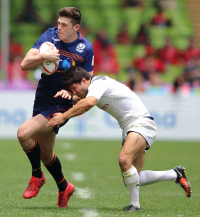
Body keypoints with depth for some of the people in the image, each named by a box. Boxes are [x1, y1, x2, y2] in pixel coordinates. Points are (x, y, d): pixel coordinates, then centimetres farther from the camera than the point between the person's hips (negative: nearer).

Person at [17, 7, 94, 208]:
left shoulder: (86, 48, -9)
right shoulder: (49, 36, -3)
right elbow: (24, 64, -8)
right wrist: (43, 57, -26)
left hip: (61, 105, -5)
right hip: (42, 100, 5)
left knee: (24, 132, -24)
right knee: (45, 153, 15)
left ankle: (37, 176, -2)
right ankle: (64, 188, 40)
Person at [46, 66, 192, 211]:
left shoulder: (98, 83, -17)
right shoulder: (96, 86, 13)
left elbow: (88, 103, -36)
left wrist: (64, 116, -32)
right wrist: (66, 93, -2)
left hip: (142, 123, -10)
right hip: (129, 128, 10)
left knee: (124, 159, -32)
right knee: (132, 179, 7)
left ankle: (135, 204, -22)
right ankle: (175, 175, 22)